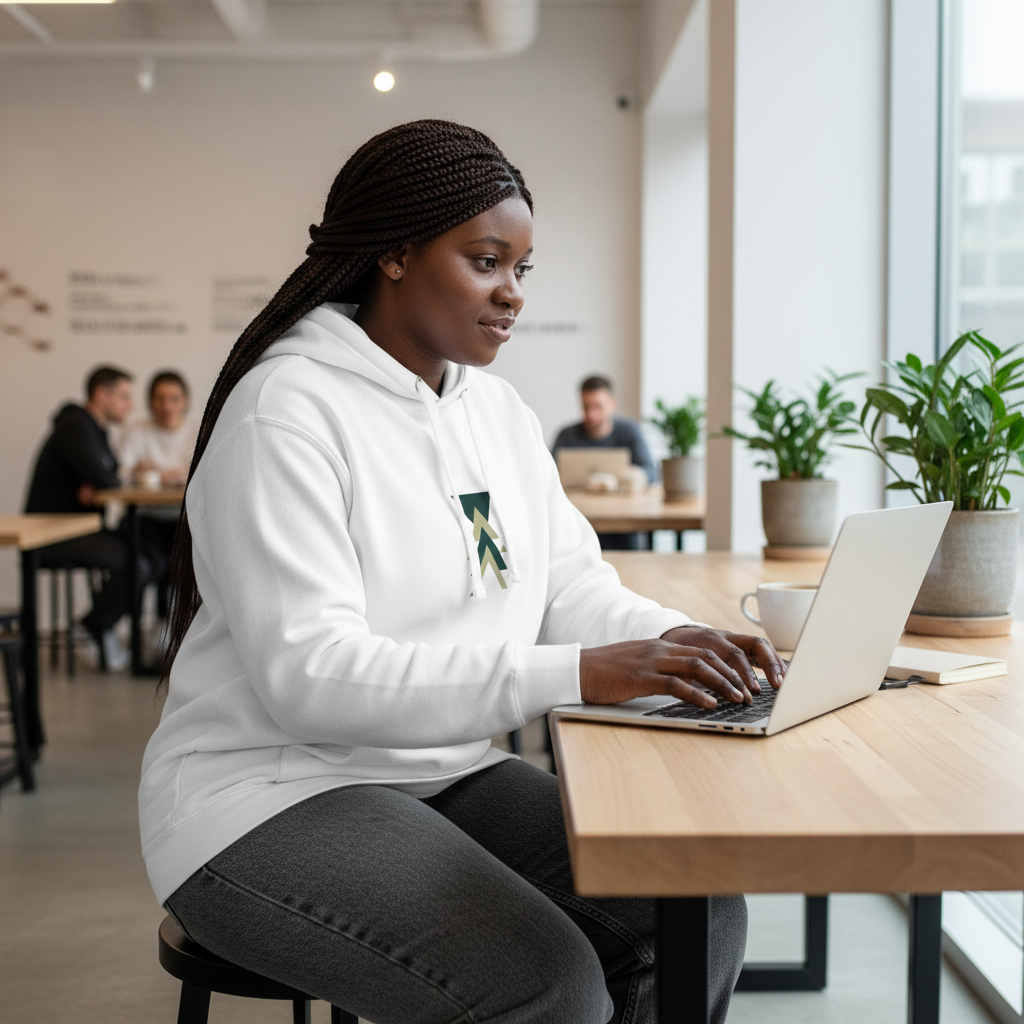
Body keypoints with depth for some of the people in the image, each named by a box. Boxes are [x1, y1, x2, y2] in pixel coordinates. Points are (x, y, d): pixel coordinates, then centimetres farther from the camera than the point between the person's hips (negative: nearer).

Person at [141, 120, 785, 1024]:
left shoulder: (499, 412, 10)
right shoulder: (286, 413, -16)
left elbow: (574, 589, 10)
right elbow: (308, 678, -25)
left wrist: (684, 645, -13)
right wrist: (576, 675, -31)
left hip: (451, 777, 7)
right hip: (275, 793, -7)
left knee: (699, 914, -11)